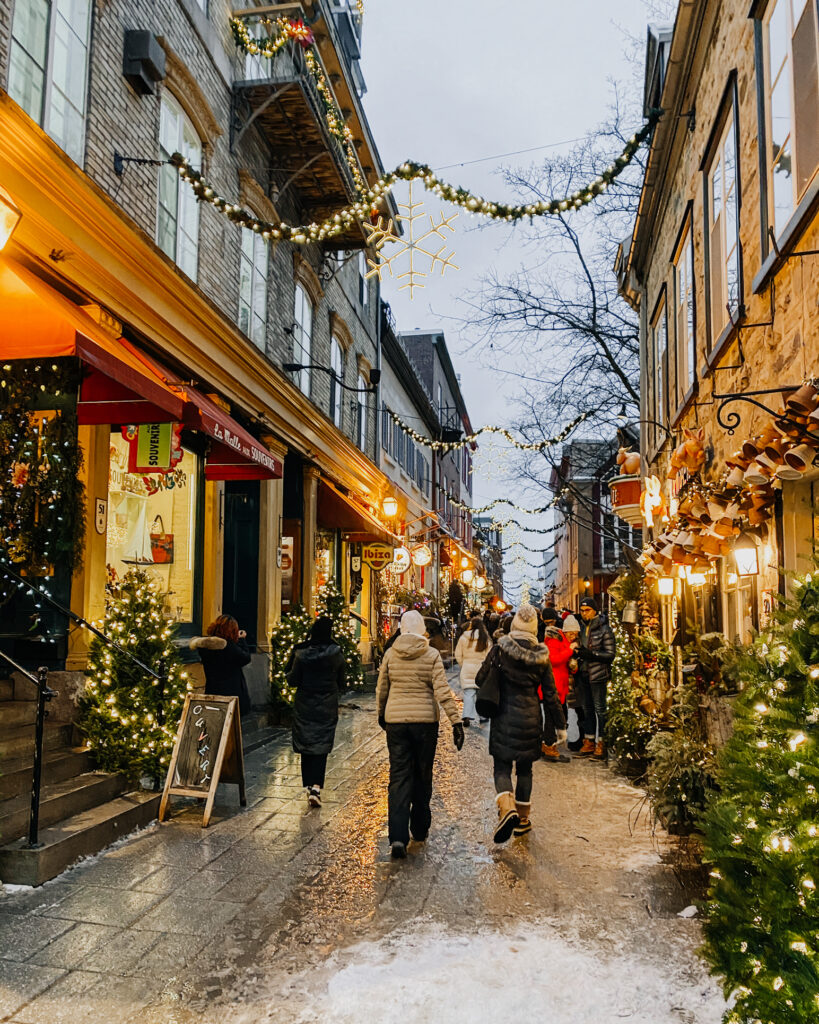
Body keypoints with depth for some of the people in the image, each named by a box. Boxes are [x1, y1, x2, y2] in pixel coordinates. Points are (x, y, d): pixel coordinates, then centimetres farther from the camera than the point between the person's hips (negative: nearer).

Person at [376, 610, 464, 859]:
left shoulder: (391, 654, 0)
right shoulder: (431, 655, -6)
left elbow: (381, 689, 8)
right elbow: (442, 691, -12)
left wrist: (381, 715, 24)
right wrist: (456, 721, -10)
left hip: (395, 720, 1)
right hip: (425, 720, -1)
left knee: (399, 777, 2)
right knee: (422, 776, 15)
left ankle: (398, 837, -10)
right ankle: (420, 829, 29)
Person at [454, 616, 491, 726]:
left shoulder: (463, 637, -4)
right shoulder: (486, 639, -7)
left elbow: (458, 655, 1)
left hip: (467, 669, 0)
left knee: (468, 694, 1)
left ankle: (467, 716, -12)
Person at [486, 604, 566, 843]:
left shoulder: (501, 649, -9)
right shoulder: (541, 656, -3)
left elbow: (482, 678, -4)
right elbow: (550, 694, 2)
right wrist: (560, 725, 10)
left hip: (504, 718, -2)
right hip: (530, 719, 2)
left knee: (502, 767, 5)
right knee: (525, 768, 15)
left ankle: (507, 808, -19)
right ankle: (523, 820, 23)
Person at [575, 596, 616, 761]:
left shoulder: (604, 629, -9)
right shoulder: (583, 628, 12)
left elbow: (610, 654, -12)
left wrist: (591, 654, -21)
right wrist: (579, 653, 4)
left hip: (598, 674, -7)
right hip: (584, 673, 7)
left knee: (599, 708, -4)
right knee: (587, 708, 12)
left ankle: (601, 745, 1)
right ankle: (588, 743, 20)